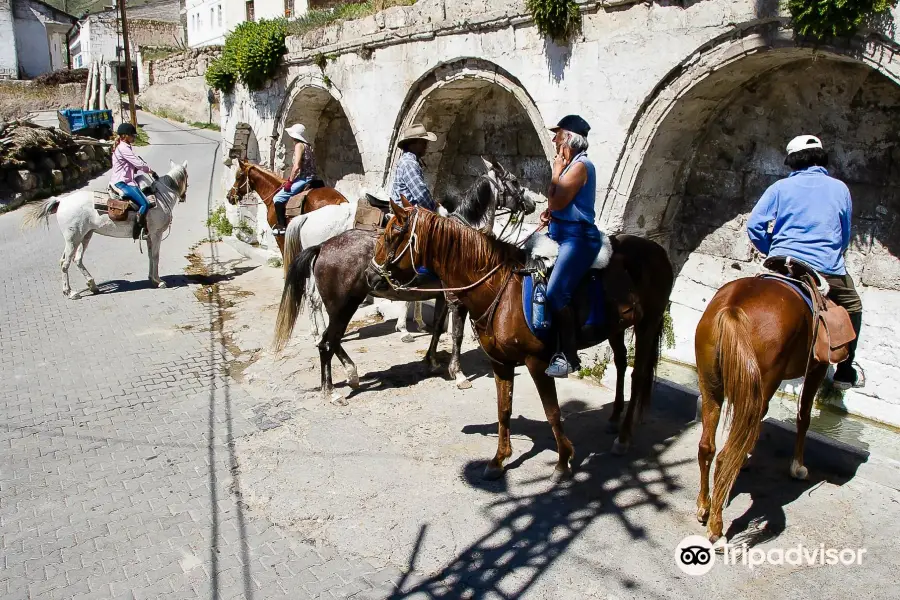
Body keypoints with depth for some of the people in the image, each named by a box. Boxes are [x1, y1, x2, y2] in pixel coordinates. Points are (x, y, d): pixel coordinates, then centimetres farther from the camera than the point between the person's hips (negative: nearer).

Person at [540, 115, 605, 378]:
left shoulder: (580, 166, -14)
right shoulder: (569, 164, 16)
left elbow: (557, 201, -19)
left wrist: (556, 170, -8)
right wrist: (550, 212, 0)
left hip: (577, 237, -11)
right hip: (560, 233, 11)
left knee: (555, 294, -21)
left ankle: (568, 356, -12)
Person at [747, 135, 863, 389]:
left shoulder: (780, 187, 5)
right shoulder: (840, 188, 9)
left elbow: (754, 225, -2)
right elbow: (845, 236, 17)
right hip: (828, 269, 0)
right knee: (851, 307, 24)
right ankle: (844, 371, 24)